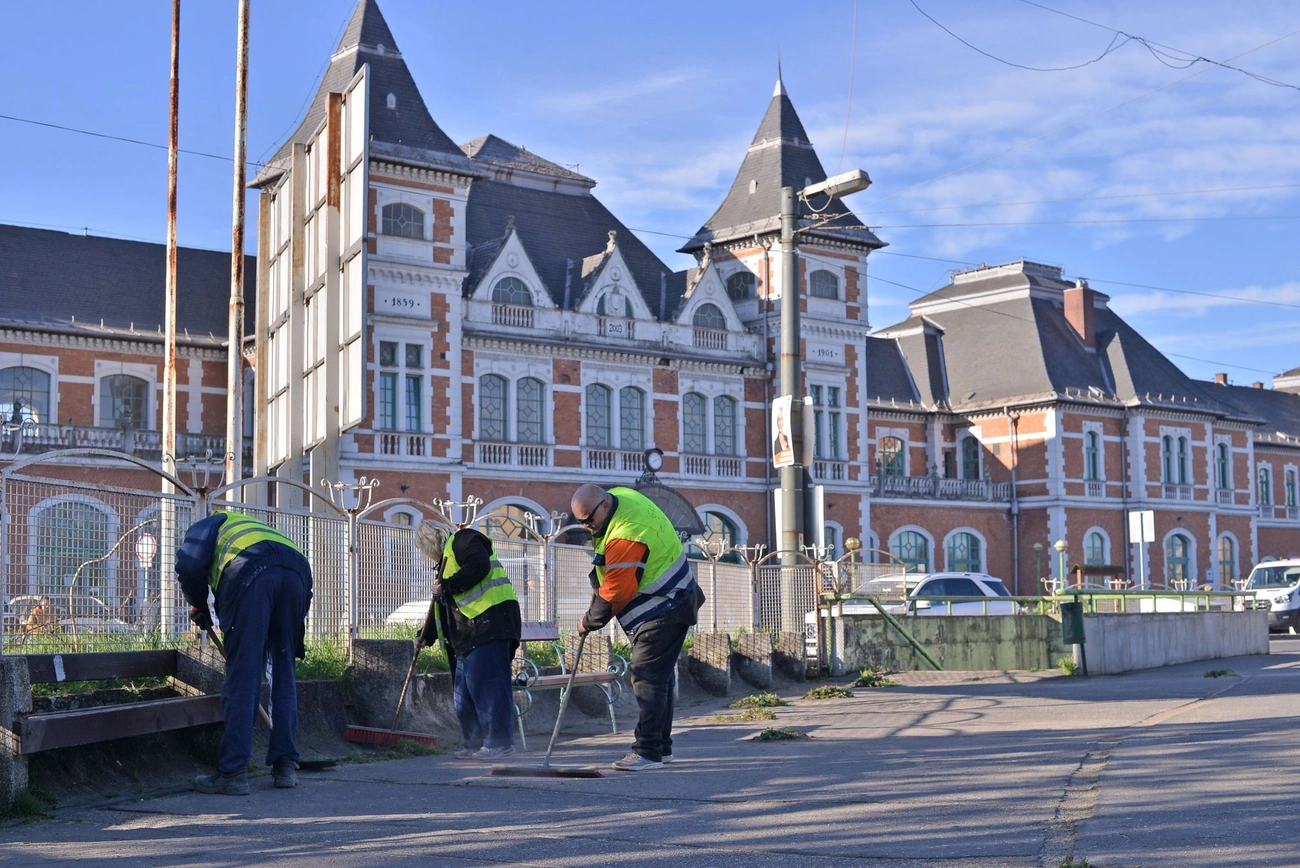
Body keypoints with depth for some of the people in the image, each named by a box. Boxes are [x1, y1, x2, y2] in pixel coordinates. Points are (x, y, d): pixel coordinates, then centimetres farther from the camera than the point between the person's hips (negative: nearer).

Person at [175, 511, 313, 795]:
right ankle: (286, 765, 14)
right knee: (284, 676, 14)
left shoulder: (207, 525, 31)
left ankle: (233, 772, -1)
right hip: (298, 572, 5)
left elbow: (188, 567, 8)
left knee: (242, 678, -2)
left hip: (252, 573, -5)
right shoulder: (254, 527, 45)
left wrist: (199, 606, 25)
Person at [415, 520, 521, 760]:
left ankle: (499, 741, -9)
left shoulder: (463, 540, 0)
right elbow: (442, 607, 33)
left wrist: (447, 585, -13)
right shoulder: (446, 560, 30)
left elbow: (479, 566, -20)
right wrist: (426, 637, 28)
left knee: (486, 683, -11)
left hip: (491, 620, -10)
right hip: (470, 632, 10)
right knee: (462, 689, 9)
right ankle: (473, 743, 15)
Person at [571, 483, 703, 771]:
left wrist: (589, 622, -9)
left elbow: (615, 593, -24)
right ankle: (662, 747, 21)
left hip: (663, 611, -11)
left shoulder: (625, 537, -29)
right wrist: (600, 573, 11)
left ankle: (648, 751, -14)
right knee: (659, 675, 14)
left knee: (647, 676, -13)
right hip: (667, 604, 11)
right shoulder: (621, 496, 2)